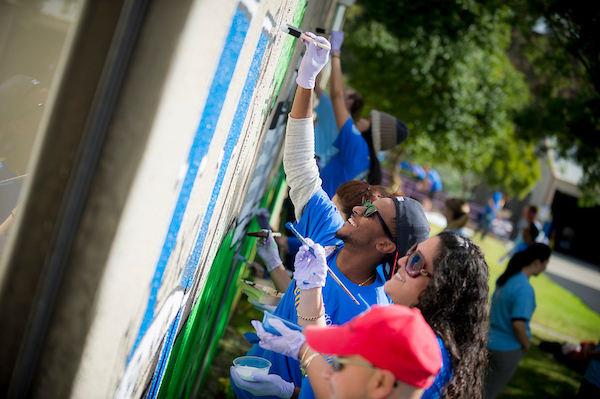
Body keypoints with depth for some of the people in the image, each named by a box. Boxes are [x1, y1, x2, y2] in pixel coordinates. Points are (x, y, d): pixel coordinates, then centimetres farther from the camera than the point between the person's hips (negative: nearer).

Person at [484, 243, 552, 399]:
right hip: (508, 349, -8)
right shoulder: (525, 288, -25)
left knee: (482, 386, 24)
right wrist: (526, 345, -10)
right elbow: (518, 324, -29)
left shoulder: (505, 278, 1)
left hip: (491, 341, 8)